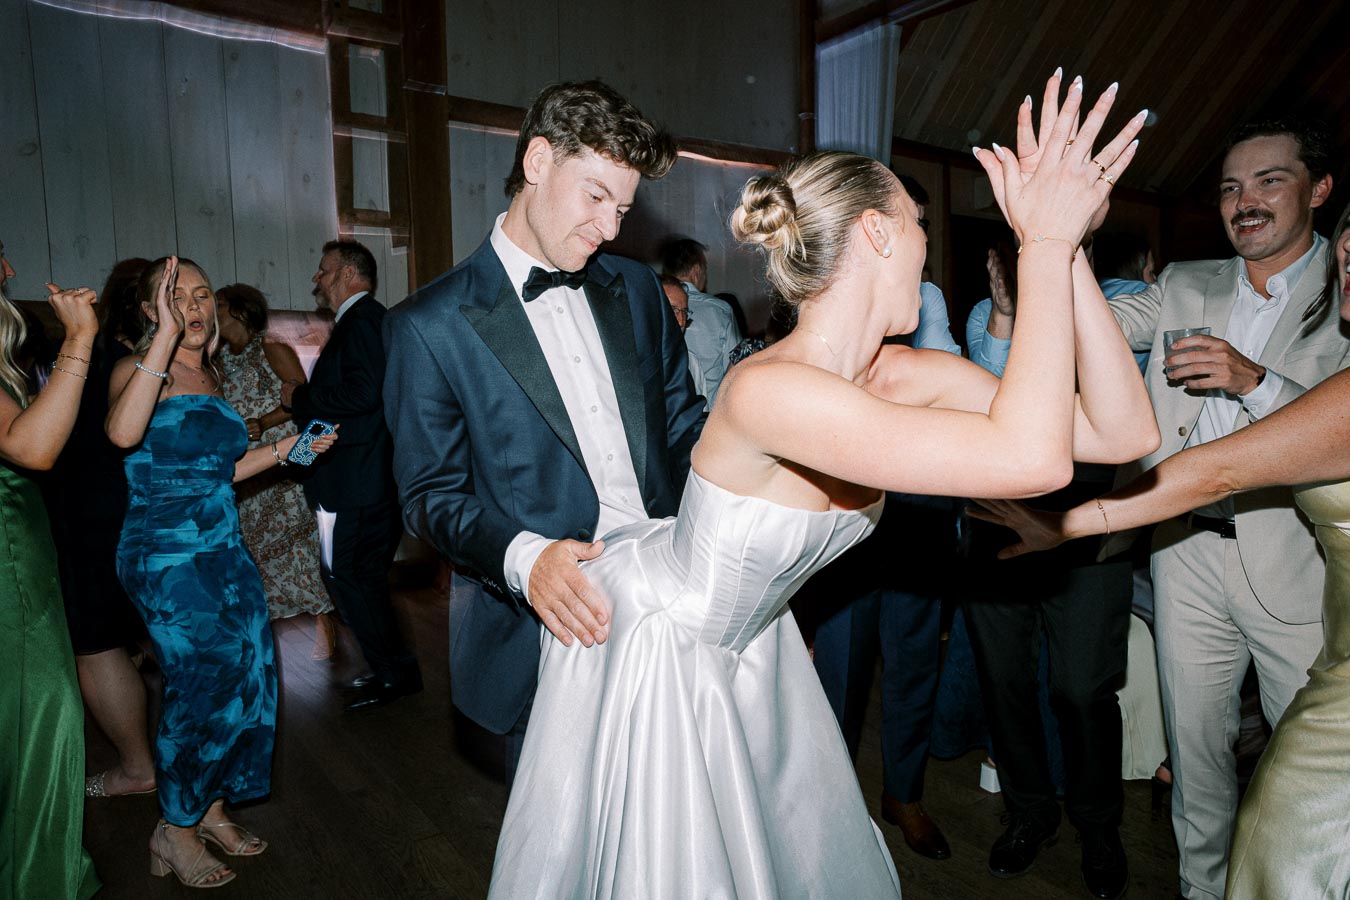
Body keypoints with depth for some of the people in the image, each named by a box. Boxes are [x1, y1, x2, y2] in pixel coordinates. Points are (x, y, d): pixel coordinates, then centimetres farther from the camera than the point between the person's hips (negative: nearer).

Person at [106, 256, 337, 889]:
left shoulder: (209, 376, 13)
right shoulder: (137, 368, -9)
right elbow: (124, 432, -34)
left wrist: (284, 449, 11)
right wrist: (166, 334, -32)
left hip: (224, 550, 7)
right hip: (166, 555, -7)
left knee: (246, 678, 8)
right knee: (203, 683, -3)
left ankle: (208, 809, 28)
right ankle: (175, 831, 20)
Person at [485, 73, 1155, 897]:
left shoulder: (911, 379, -12)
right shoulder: (768, 390, -37)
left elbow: (1125, 432, -16)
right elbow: (1031, 459, -43)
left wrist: (1066, 245, -23)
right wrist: (1046, 243, -36)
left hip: (743, 637, 7)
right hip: (648, 638, -7)